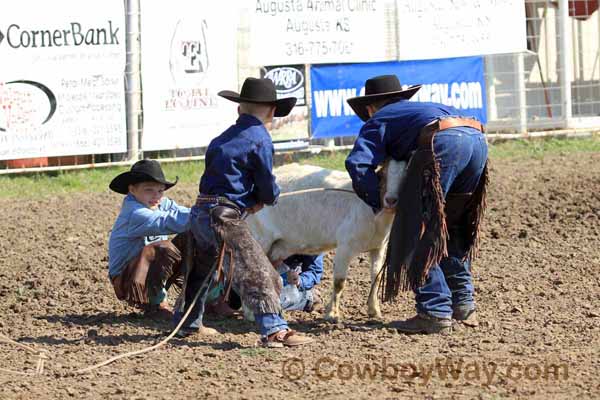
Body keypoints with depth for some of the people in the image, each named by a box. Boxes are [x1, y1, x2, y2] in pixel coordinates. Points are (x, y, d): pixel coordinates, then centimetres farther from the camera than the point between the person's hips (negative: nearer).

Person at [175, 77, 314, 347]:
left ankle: (187, 324, 39)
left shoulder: (223, 138, 19)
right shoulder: (260, 140, -5)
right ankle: (274, 330, -24)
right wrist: (267, 198, 19)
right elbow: (268, 190, -4)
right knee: (256, 272, -13)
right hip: (225, 218, -9)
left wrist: (253, 200, 11)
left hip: (200, 213, 9)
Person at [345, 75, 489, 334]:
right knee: (452, 227, 23)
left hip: (443, 143, -7)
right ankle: (463, 304, 25)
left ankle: (435, 313, -7)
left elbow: (357, 163, 5)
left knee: (419, 233, 0)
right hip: (478, 139, 7)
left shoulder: (377, 121, 23)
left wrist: (378, 202, 13)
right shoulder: (427, 107, 43)